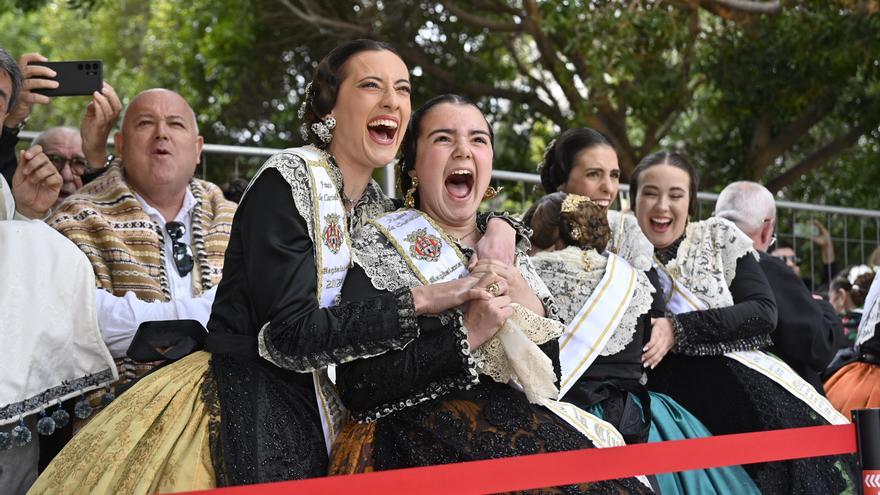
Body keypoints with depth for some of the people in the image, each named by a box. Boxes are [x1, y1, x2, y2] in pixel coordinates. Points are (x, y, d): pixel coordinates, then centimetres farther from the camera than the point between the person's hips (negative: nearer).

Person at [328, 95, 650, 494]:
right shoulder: (376, 248, -1)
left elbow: (550, 379, 13)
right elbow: (356, 386, -11)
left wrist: (530, 308, -5)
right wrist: (467, 333, -14)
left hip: (513, 425, 5)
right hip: (422, 441, -5)